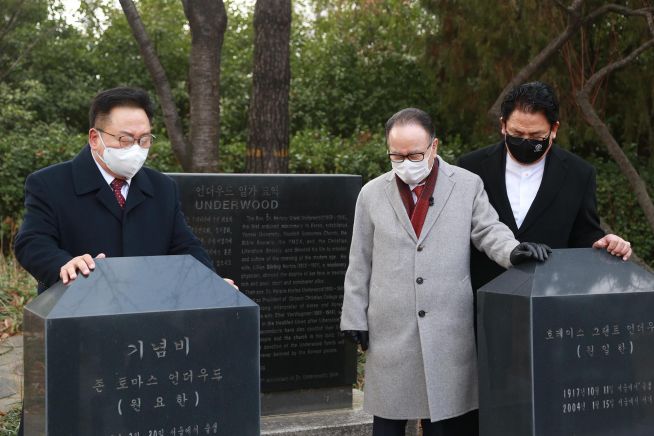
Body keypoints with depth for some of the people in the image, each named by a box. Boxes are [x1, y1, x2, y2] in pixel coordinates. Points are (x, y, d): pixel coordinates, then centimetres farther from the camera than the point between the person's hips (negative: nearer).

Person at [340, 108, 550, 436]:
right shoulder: (372, 194, 8)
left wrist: (512, 251, -23)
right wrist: (355, 318, 8)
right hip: (391, 331, 1)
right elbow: (360, 264, 10)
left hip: (450, 331, -1)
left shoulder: (468, 185, 5)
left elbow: (489, 231, 0)